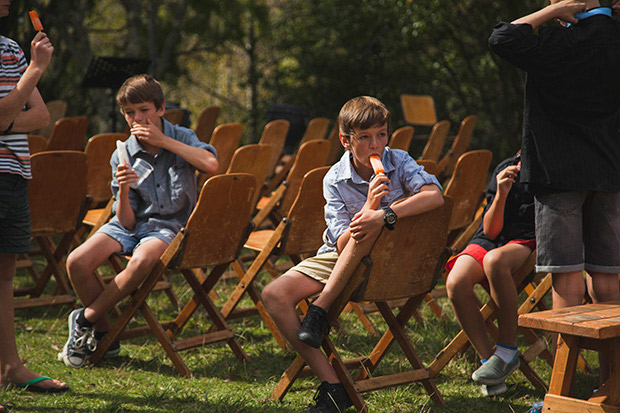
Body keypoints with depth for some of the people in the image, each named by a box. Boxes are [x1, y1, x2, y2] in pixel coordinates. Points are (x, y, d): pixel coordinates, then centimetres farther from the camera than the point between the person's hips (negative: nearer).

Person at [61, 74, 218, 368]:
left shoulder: (182, 138, 0)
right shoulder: (122, 156, 1)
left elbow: (211, 164, -25)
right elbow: (127, 222, -1)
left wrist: (163, 140, -19)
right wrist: (123, 191, -23)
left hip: (170, 225, -3)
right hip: (134, 223, 3)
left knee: (141, 262, -37)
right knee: (77, 262, -22)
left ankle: (85, 320, -12)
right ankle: (104, 335, 1)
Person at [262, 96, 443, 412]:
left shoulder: (398, 162, -10)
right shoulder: (335, 180, -10)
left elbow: (435, 196, -30)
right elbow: (342, 244, -17)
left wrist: (382, 216, -40)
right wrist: (368, 208, -35)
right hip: (339, 257, 2)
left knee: (384, 214, -35)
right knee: (274, 296, -18)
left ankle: (321, 307, -26)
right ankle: (332, 386, -19)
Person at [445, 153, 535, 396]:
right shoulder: (506, 170, -4)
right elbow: (490, 231, -4)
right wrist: (501, 196, -21)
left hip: (529, 241, -2)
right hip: (493, 240, 2)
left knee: (494, 260, -38)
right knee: (456, 283, -29)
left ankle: (507, 352, -24)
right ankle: (487, 357, -12)